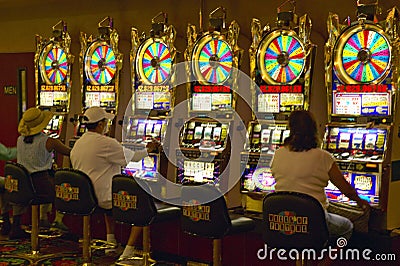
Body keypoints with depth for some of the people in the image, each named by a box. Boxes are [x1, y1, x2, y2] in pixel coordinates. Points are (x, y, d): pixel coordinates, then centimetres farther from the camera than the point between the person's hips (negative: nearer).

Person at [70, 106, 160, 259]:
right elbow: (131, 157, -7)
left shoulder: (77, 144, 8)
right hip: (103, 198, -8)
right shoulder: (105, 143, -17)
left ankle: (111, 243, 30)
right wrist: (148, 149, 12)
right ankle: (128, 251, -1)